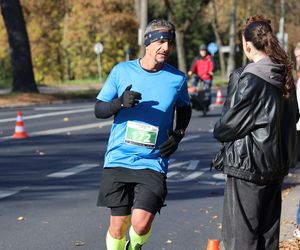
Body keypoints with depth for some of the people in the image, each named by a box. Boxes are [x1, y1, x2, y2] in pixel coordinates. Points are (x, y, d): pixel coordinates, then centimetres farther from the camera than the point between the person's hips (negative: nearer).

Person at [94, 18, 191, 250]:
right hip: (118, 159, 1)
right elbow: (99, 110, 3)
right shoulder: (122, 71, -1)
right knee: (118, 224, 2)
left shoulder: (177, 79, 1)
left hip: (153, 162, 0)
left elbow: (184, 109, 20)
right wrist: (120, 102, -18)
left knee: (141, 223, -14)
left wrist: (178, 134, 2)